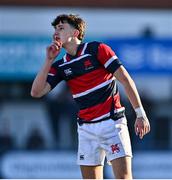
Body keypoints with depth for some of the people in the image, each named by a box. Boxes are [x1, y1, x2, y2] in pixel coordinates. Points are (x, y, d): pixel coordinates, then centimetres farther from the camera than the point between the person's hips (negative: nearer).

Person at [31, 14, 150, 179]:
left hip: (112, 122, -5)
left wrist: (140, 113, -9)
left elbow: (125, 79, -5)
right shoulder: (60, 66, 10)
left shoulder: (97, 49, -4)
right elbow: (36, 92, 1)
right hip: (86, 127, 5)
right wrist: (49, 60, -3)